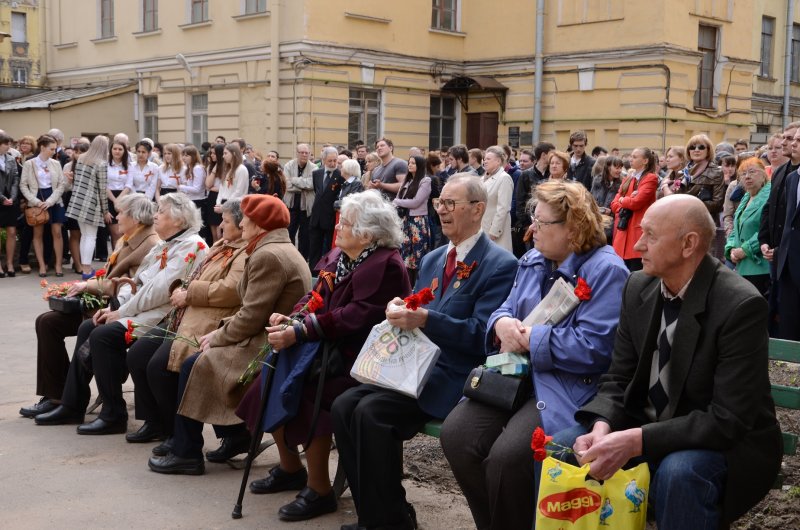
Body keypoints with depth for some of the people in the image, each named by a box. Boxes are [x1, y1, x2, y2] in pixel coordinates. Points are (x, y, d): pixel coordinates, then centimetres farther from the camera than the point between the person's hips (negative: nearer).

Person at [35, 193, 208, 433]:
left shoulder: (191, 246, -14)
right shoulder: (165, 245, 19)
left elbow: (159, 291, -21)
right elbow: (136, 281, 18)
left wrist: (121, 312, -14)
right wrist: (114, 307, 2)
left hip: (161, 316, -10)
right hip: (141, 310, 10)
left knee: (103, 335, -23)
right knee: (87, 328, 4)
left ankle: (114, 416, -14)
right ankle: (72, 406, 11)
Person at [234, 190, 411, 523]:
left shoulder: (384, 266, -17)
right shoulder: (338, 256, 11)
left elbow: (355, 317, -26)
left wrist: (299, 333, -28)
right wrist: (289, 318, -7)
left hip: (358, 359, -9)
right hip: (329, 348, 10)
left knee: (306, 392, -28)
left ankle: (319, 489, -13)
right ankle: (289, 467, 16)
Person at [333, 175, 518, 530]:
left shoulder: (500, 265, -9)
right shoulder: (432, 260, 17)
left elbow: (483, 334, -17)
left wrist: (425, 319, -27)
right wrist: (401, 310, -5)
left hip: (455, 377, -8)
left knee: (371, 411, -26)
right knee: (344, 406, -11)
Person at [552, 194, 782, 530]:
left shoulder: (741, 305, -22)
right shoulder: (639, 287, -2)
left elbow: (729, 419, -25)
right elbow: (618, 379, 2)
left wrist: (636, 441, -33)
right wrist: (602, 426, -19)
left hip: (726, 442, -6)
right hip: (646, 428, 6)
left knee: (679, 472, -36)